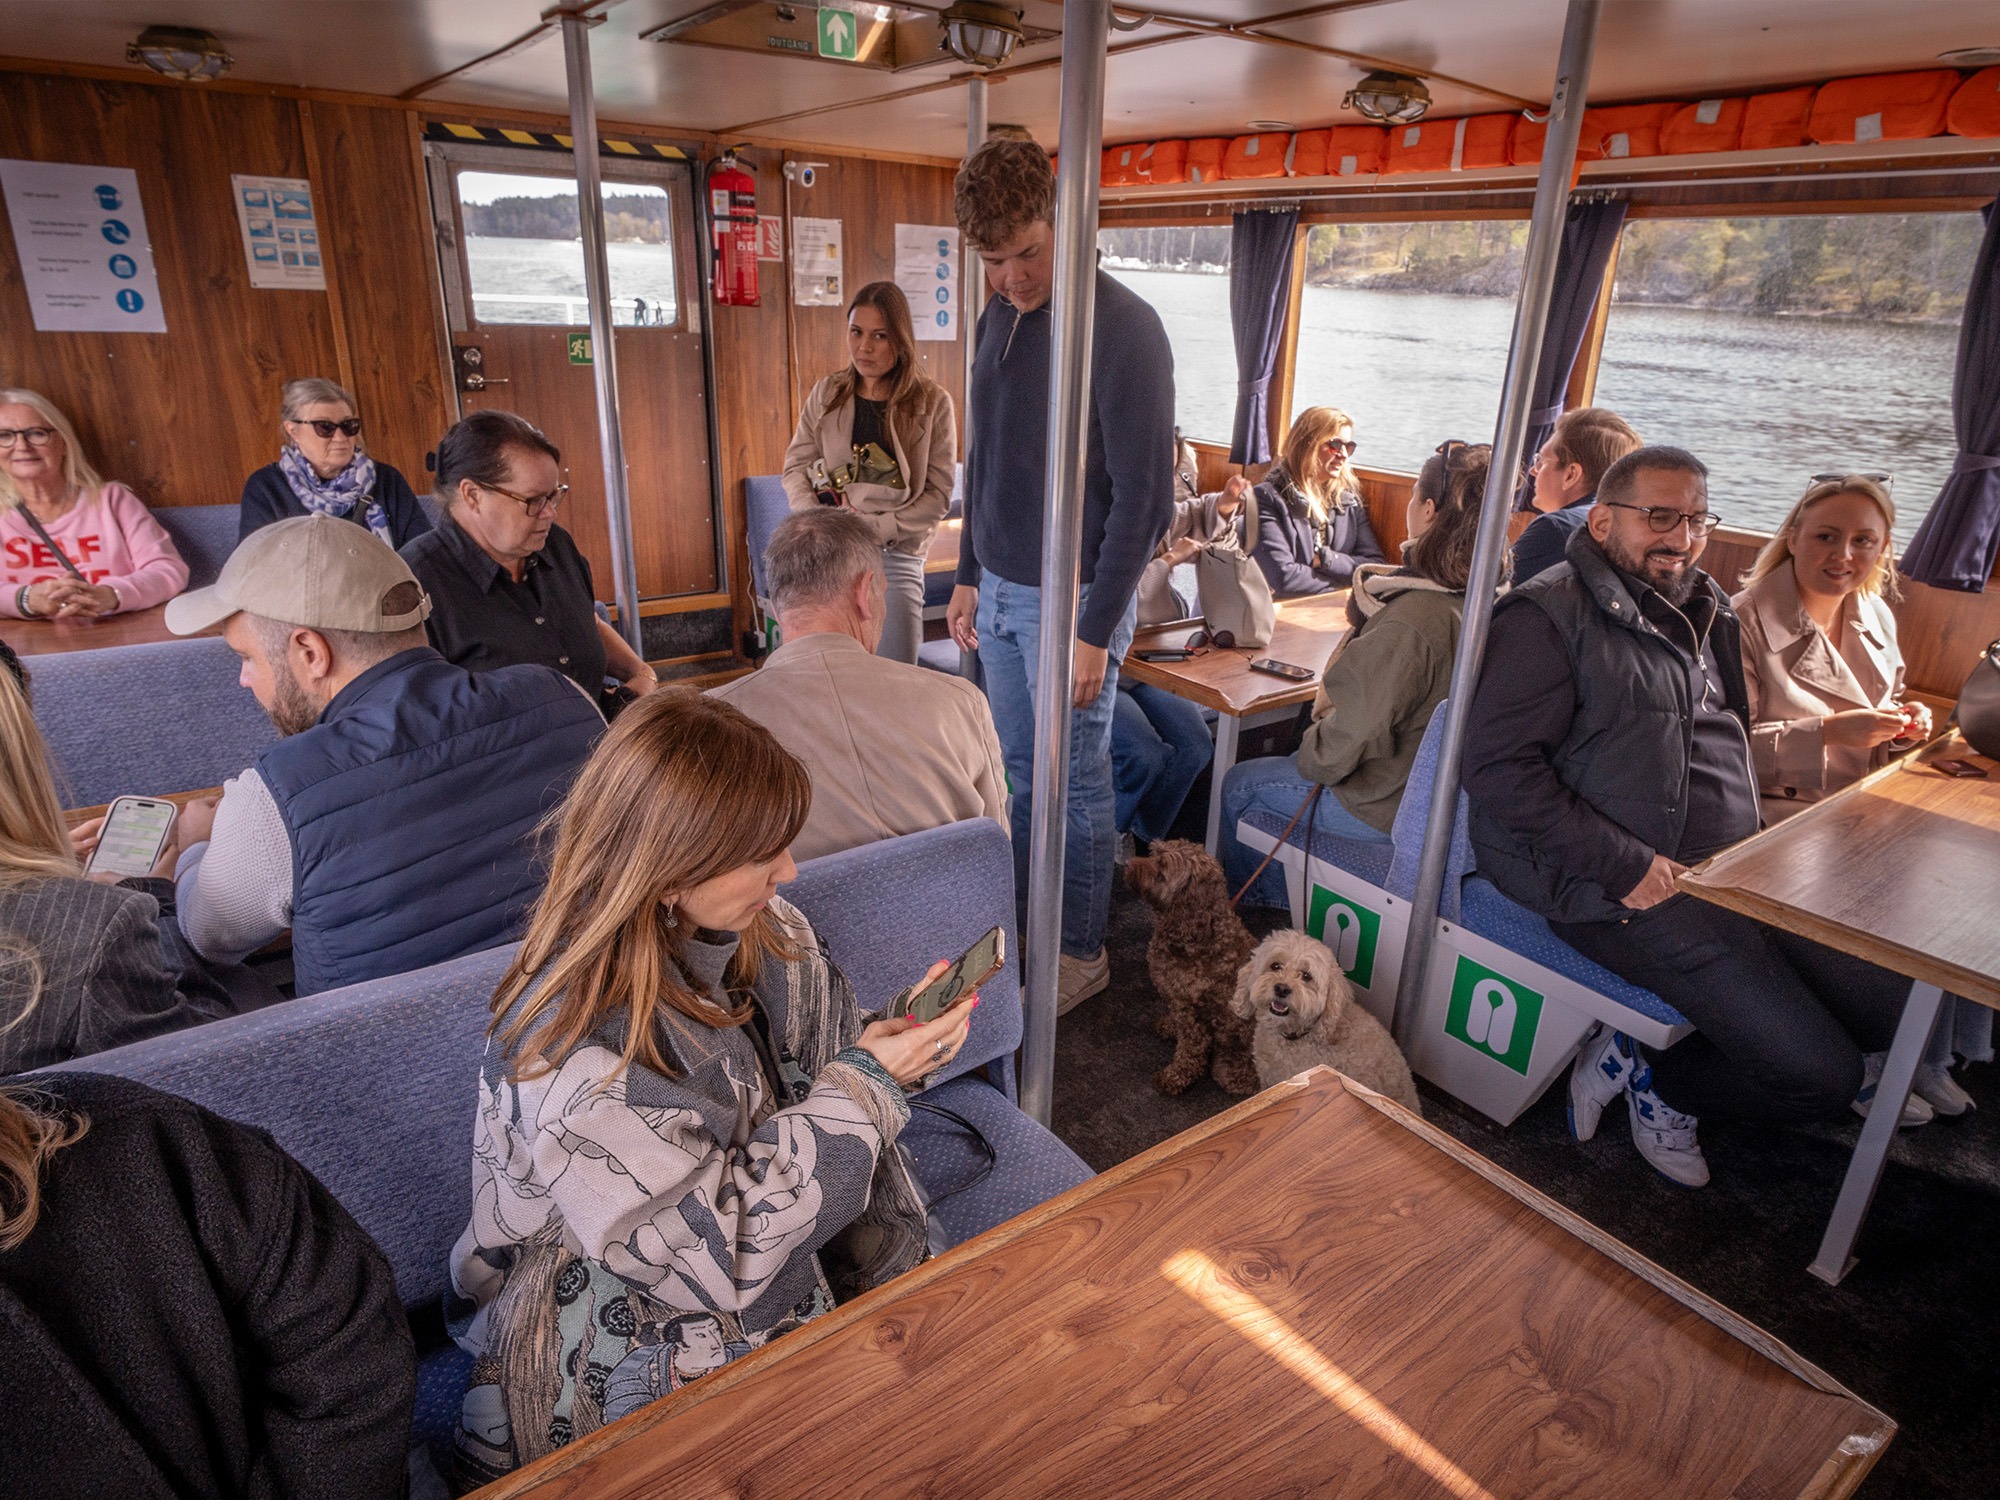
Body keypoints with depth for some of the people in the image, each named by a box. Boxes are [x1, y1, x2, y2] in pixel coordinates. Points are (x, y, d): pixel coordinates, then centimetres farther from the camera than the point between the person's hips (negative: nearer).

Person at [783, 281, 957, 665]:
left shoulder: (932, 403, -2)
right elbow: (796, 468, 8)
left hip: (896, 555, -2)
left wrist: (877, 529, -14)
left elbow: (938, 495, -4)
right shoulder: (826, 395, 7)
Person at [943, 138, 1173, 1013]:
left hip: (1070, 599, -7)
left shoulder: (1122, 329, -15)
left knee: (1076, 783, 5)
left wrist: (1095, 629, -18)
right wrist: (970, 577, 16)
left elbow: (1144, 497, -17)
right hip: (1000, 592, 7)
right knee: (1018, 771, 17)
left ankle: (1083, 952, 23)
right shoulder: (998, 320, 9)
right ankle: (1020, 924, 35)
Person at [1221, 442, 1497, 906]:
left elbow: (1353, 736, -28)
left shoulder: (1410, 621, -34)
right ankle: (1282, 897, 40)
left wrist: (1309, 755, -9)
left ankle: (1266, 902, 36)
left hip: (1387, 807, -9)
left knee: (1238, 785, 11)